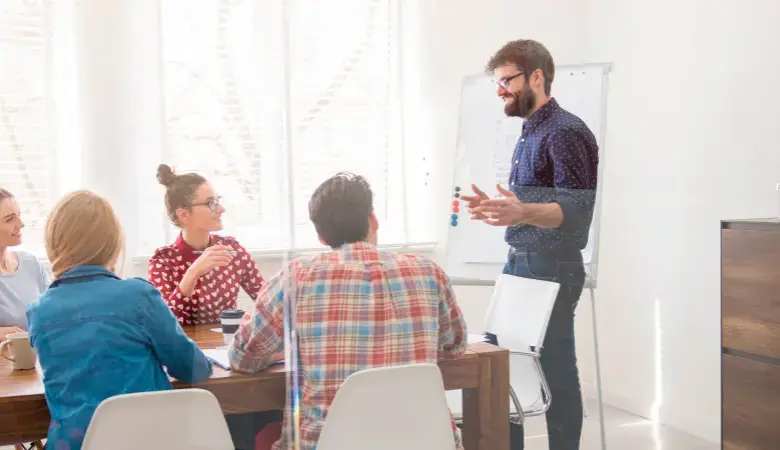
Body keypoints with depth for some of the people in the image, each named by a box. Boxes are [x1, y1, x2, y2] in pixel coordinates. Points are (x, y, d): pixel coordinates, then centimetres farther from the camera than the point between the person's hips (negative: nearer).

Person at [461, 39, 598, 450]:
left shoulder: (565, 132, -12)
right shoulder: (528, 134, 17)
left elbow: (576, 210, -21)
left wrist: (522, 212, -36)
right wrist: (499, 210, 10)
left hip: (552, 269, -9)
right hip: (518, 264, 9)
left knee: (556, 372, -1)